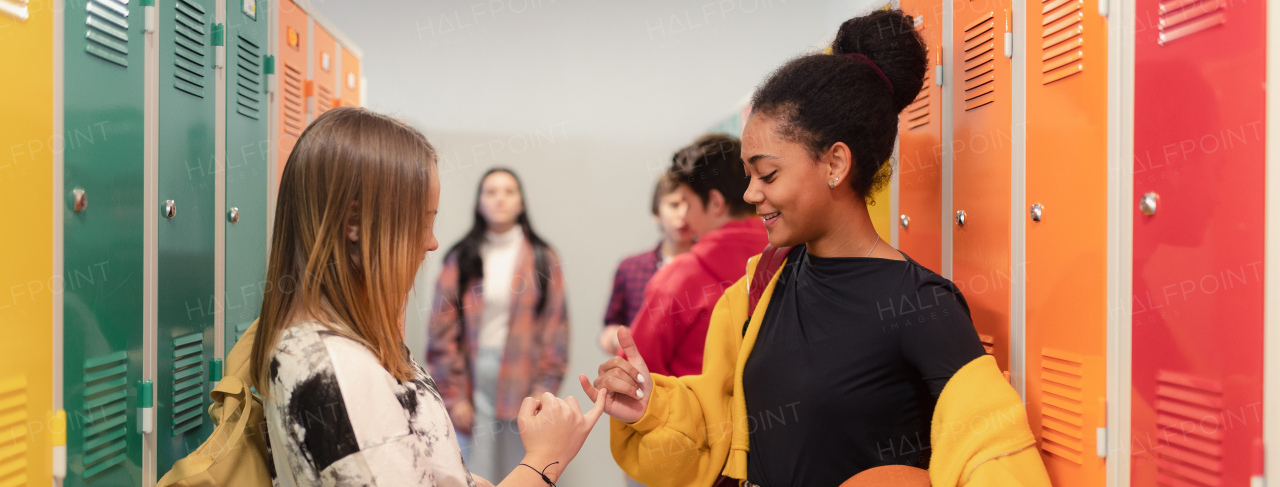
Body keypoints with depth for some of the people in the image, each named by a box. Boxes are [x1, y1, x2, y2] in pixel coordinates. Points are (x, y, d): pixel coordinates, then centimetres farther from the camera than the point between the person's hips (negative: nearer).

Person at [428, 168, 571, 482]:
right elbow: (443, 332, 1)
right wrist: (453, 395, -4)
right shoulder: (461, 258, 4)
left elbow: (555, 328, 1)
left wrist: (545, 389, -6)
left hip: (523, 380, 0)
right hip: (474, 382, 0)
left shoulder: (542, 258, 4)